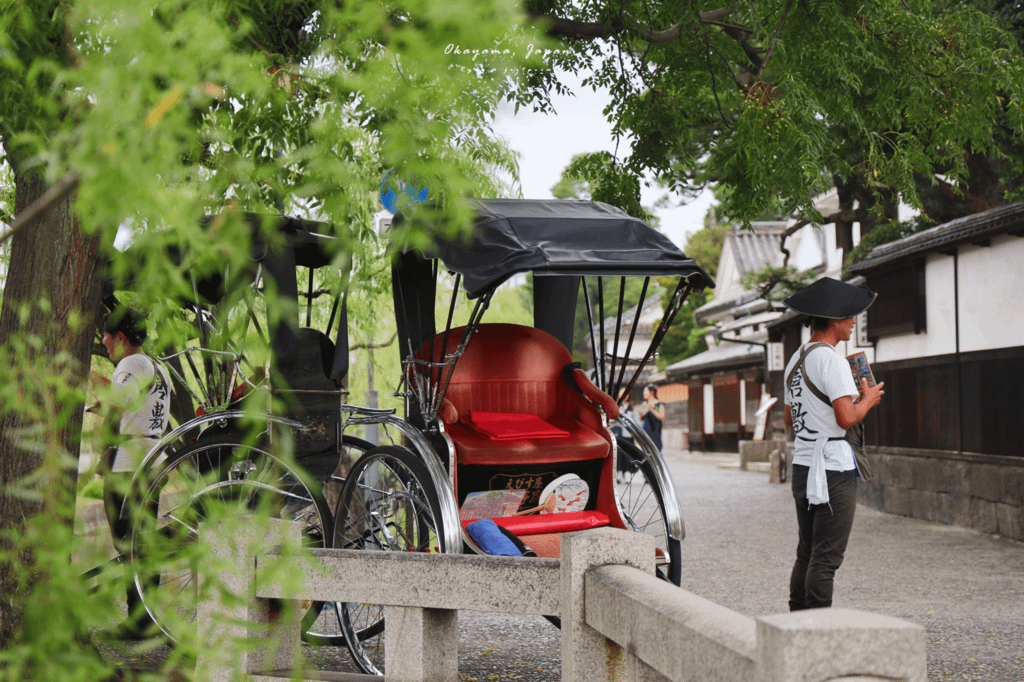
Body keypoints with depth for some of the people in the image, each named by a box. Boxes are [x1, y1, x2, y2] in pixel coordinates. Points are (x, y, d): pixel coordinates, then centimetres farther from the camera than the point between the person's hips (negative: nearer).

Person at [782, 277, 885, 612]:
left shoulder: (796, 359, 14)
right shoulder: (831, 359, -14)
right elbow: (847, 418, -22)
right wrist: (867, 399, -2)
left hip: (802, 467, 9)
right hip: (832, 471, -9)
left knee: (806, 554, 14)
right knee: (826, 558, -5)